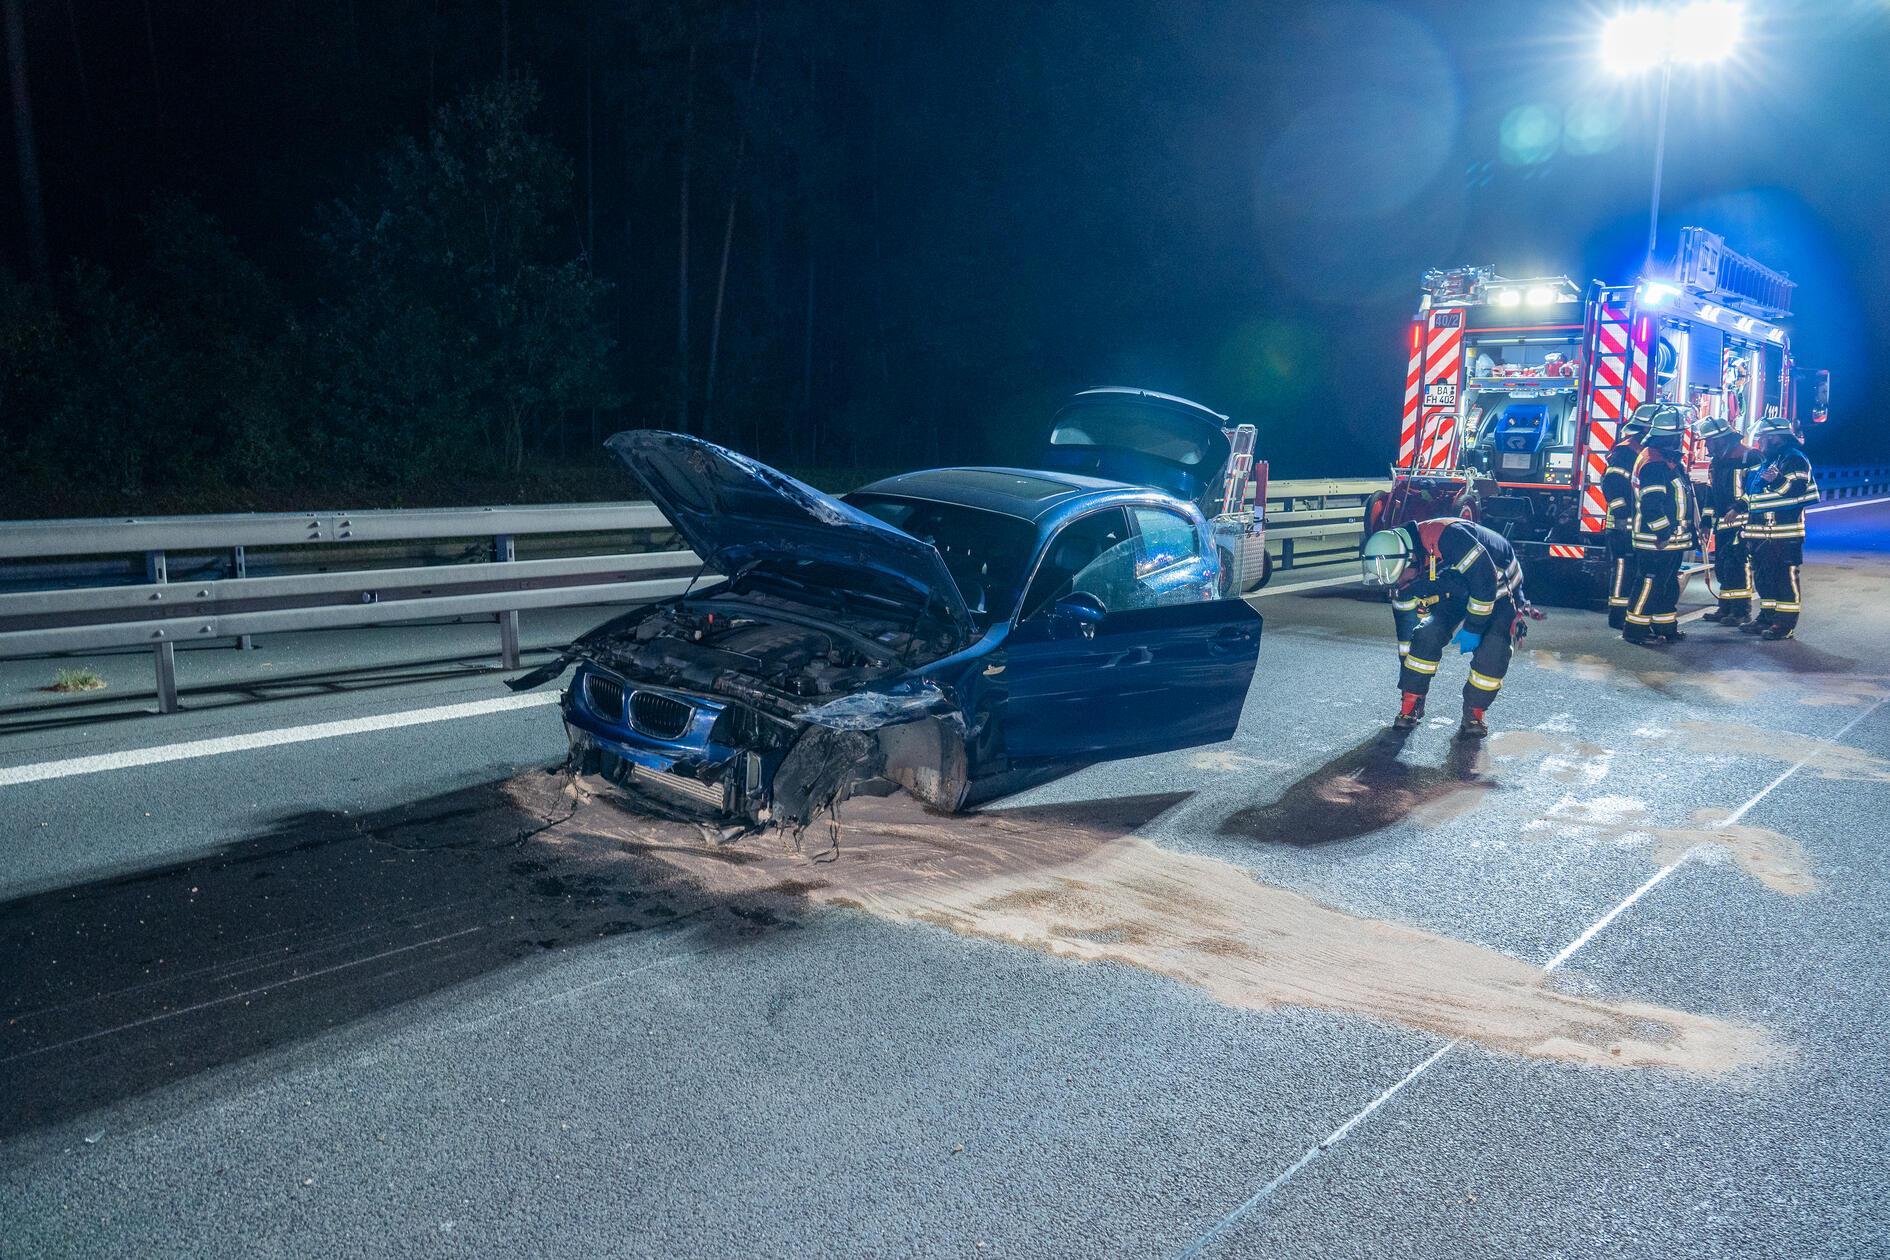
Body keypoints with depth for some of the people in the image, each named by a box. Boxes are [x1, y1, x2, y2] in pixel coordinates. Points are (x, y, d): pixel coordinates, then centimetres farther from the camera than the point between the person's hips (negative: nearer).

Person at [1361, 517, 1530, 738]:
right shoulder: (1402, 571, -14)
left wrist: (1473, 627, -27)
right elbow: (1405, 625, -4)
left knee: (1493, 649, -23)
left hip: (1500, 586, -5)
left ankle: (1475, 712, -3)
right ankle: (1411, 703, -5)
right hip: (1458, 592, 5)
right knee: (1428, 633, -17)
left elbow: (1485, 577, -34)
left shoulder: (1447, 536, -39)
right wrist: (1406, 679, 2)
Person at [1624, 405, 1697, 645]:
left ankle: (1666, 626, 24)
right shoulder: (1653, 462, -18)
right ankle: (1635, 628, -1)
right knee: (1650, 583, -6)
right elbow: (1651, 503, -24)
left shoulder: (1669, 460, 16)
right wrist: (1664, 531, -23)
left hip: (1672, 538, 11)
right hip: (1657, 540, -11)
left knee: (1669, 585, 16)